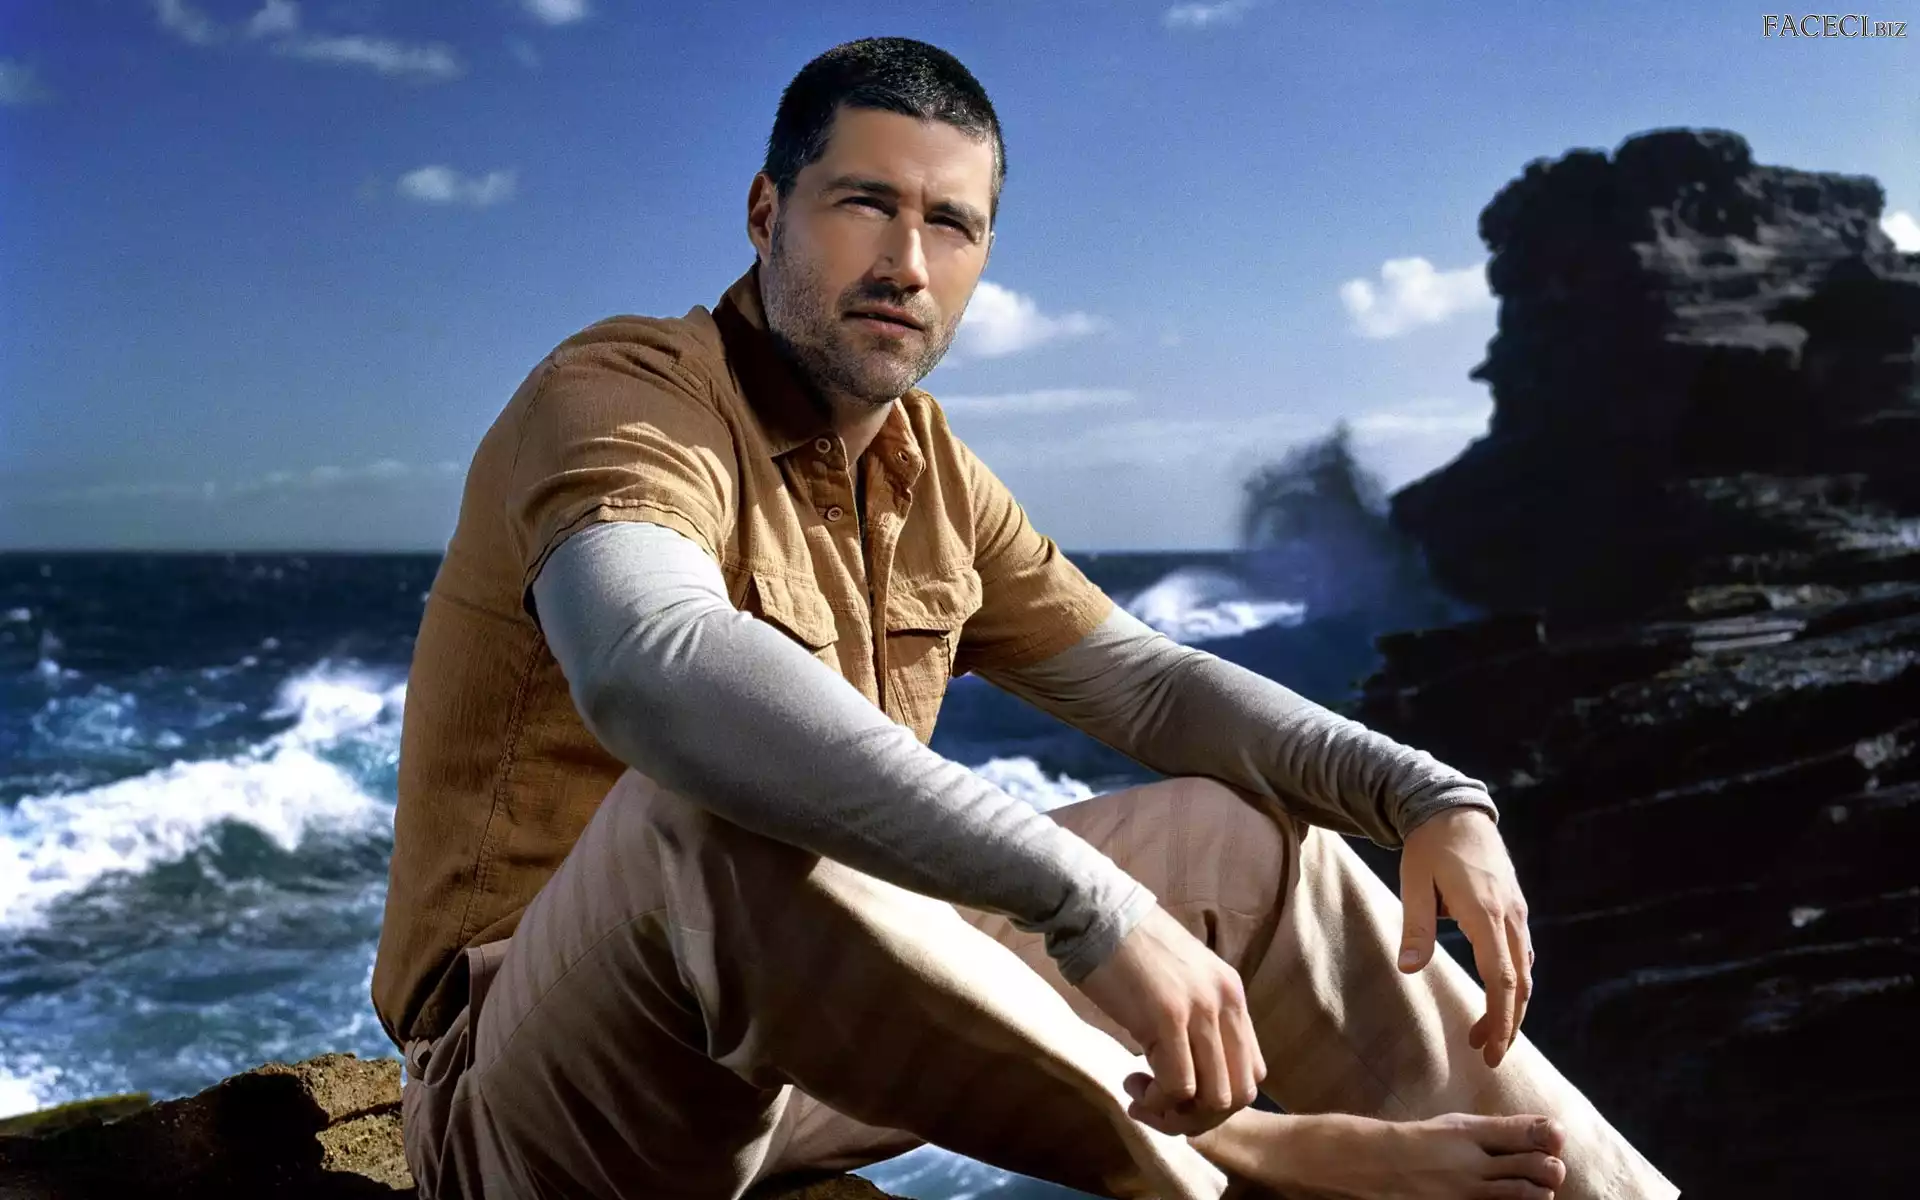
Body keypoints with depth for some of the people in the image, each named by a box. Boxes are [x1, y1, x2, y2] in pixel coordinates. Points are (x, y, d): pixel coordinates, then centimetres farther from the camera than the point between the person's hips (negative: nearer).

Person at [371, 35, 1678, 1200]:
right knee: (710, 816, -40)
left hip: (816, 1025, 7)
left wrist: (1429, 795, -5)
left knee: (1244, 839, 3)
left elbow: (1150, 681, 11)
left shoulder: (926, 468, 7)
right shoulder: (623, 397, -18)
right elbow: (655, 669, -40)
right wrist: (1092, 903, -45)